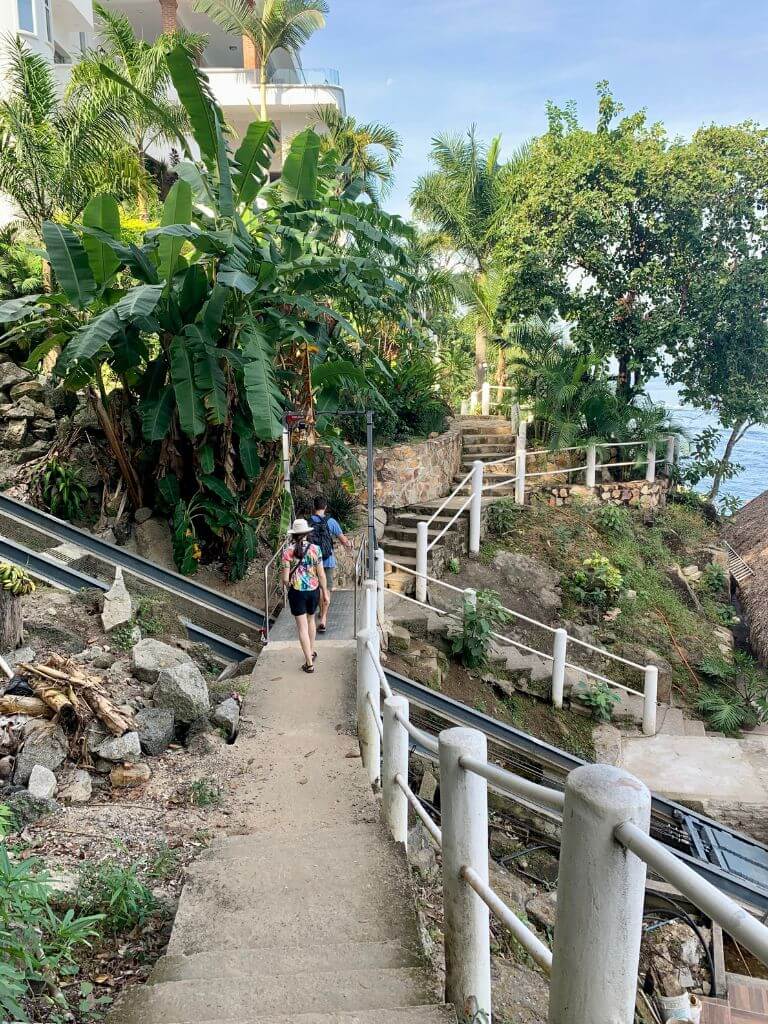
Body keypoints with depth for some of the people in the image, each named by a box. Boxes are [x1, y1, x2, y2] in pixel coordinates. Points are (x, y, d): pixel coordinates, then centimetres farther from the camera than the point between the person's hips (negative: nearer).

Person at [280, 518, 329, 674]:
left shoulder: (288, 551, -10)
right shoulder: (315, 549, -7)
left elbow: (285, 577, -10)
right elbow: (321, 574, -4)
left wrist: (287, 584, 13)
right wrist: (325, 592, 7)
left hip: (296, 591, -2)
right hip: (314, 590, 3)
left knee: (302, 627, 3)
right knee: (311, 620, 26)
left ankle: (309, 663, 3)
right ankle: (311, 652, 41)